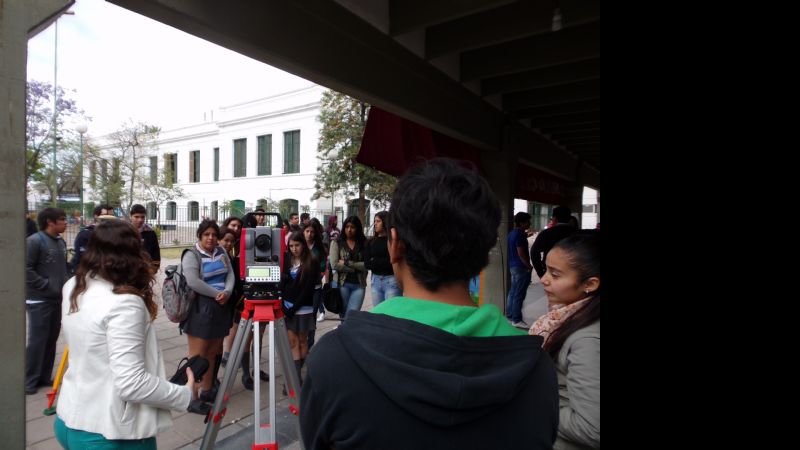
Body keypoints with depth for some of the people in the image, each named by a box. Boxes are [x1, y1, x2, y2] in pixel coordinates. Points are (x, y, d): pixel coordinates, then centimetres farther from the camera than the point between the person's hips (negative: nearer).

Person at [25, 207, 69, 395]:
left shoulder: (61, 242, 9)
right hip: (39, 300, -7)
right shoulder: (34, 241, -13)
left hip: (57, 299, 7)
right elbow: (27, 269, -17)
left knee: (51, 339, 13)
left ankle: (44, 377, 25)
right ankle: (29, 381, 14)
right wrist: (47, 285, -17)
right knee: (37, 340, -1)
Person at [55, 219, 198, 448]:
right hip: (110, 433, -8)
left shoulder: (72, 288, 0)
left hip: (69, 420, 8)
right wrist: (185, 394, -15)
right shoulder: (124, 303, -26)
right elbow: (132, 384, -28)